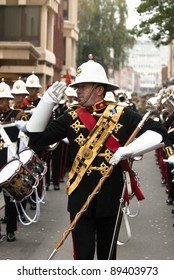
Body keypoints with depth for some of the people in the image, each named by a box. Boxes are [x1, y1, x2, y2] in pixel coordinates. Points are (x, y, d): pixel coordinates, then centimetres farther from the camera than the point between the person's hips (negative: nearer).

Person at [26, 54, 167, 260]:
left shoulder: (121, 114, -4)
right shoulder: (71, 118, 0)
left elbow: (158, 132, -8)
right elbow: (36, 137, -4)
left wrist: (129, 150, -22)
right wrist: (48, 101, -14)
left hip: (112, 195, 0)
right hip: (81, 196, 0)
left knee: (107, 253, 14)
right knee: (83, 254, 1)